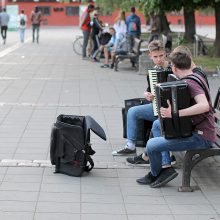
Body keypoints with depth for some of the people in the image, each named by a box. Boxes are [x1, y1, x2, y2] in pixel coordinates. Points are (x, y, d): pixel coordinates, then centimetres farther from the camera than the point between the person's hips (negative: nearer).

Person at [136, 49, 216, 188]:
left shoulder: (190, 83, -21)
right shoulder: (196, 76, 9)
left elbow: (204, 106, -38)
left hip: (201, 138, -11)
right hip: (195, 128, 11)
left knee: (151, 145, -16)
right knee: (157, 125, 24)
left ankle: (155, 174, 14)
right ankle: (166, 165, 12)